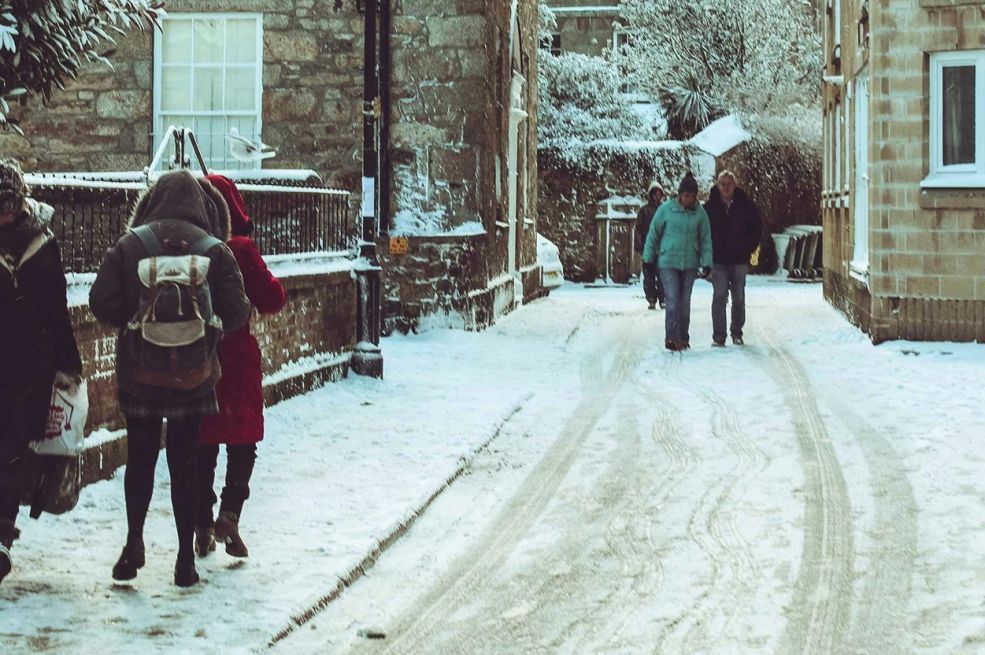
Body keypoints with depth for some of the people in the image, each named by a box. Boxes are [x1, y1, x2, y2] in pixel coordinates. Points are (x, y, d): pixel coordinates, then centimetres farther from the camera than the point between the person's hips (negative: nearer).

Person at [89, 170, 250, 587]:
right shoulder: (214, 252, -5)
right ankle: (185, 559, 8)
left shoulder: (129, 246, -4)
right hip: (194, 376, 0)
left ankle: (134, 544, 4)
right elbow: (235, 313, -8)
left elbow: (102, 304, -9)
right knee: (184, 464, 7)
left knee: (139, 459, 14)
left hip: (138, 375, 0)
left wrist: (133, 319, 10)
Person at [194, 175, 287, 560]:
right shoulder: (240, 251, -12)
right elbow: (271, 300, -9)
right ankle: (229, 514, -13)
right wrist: (274, 286, 10)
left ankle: (202, 526, 14)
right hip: (235, 358, -3)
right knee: (243, 440, 7)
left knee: (202, 444, 12)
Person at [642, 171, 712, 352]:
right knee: (673, 301, -11)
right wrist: (648, 260, 3)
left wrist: (706, 264, -3)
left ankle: (683, 338, 19)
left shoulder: (700, 213, -1)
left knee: (685, 302, 10)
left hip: (690, 264, 3)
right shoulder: (666, 209, -7)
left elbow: (705, 240, 4)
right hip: (667, 263, -3)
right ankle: (672, 337, -9)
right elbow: (653, 235, 1)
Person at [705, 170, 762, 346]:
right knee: (720, 296, -10)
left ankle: (736, 332, 20)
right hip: (718, 260, -2)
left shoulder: (745, 205, 2)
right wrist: (708, 251, 1)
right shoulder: (710, 206, -1)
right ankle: (718, 335, -9)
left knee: (739, 299, 7)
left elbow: (757, 228, 13)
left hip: (739, 260, 2)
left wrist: (749, 248, 4)